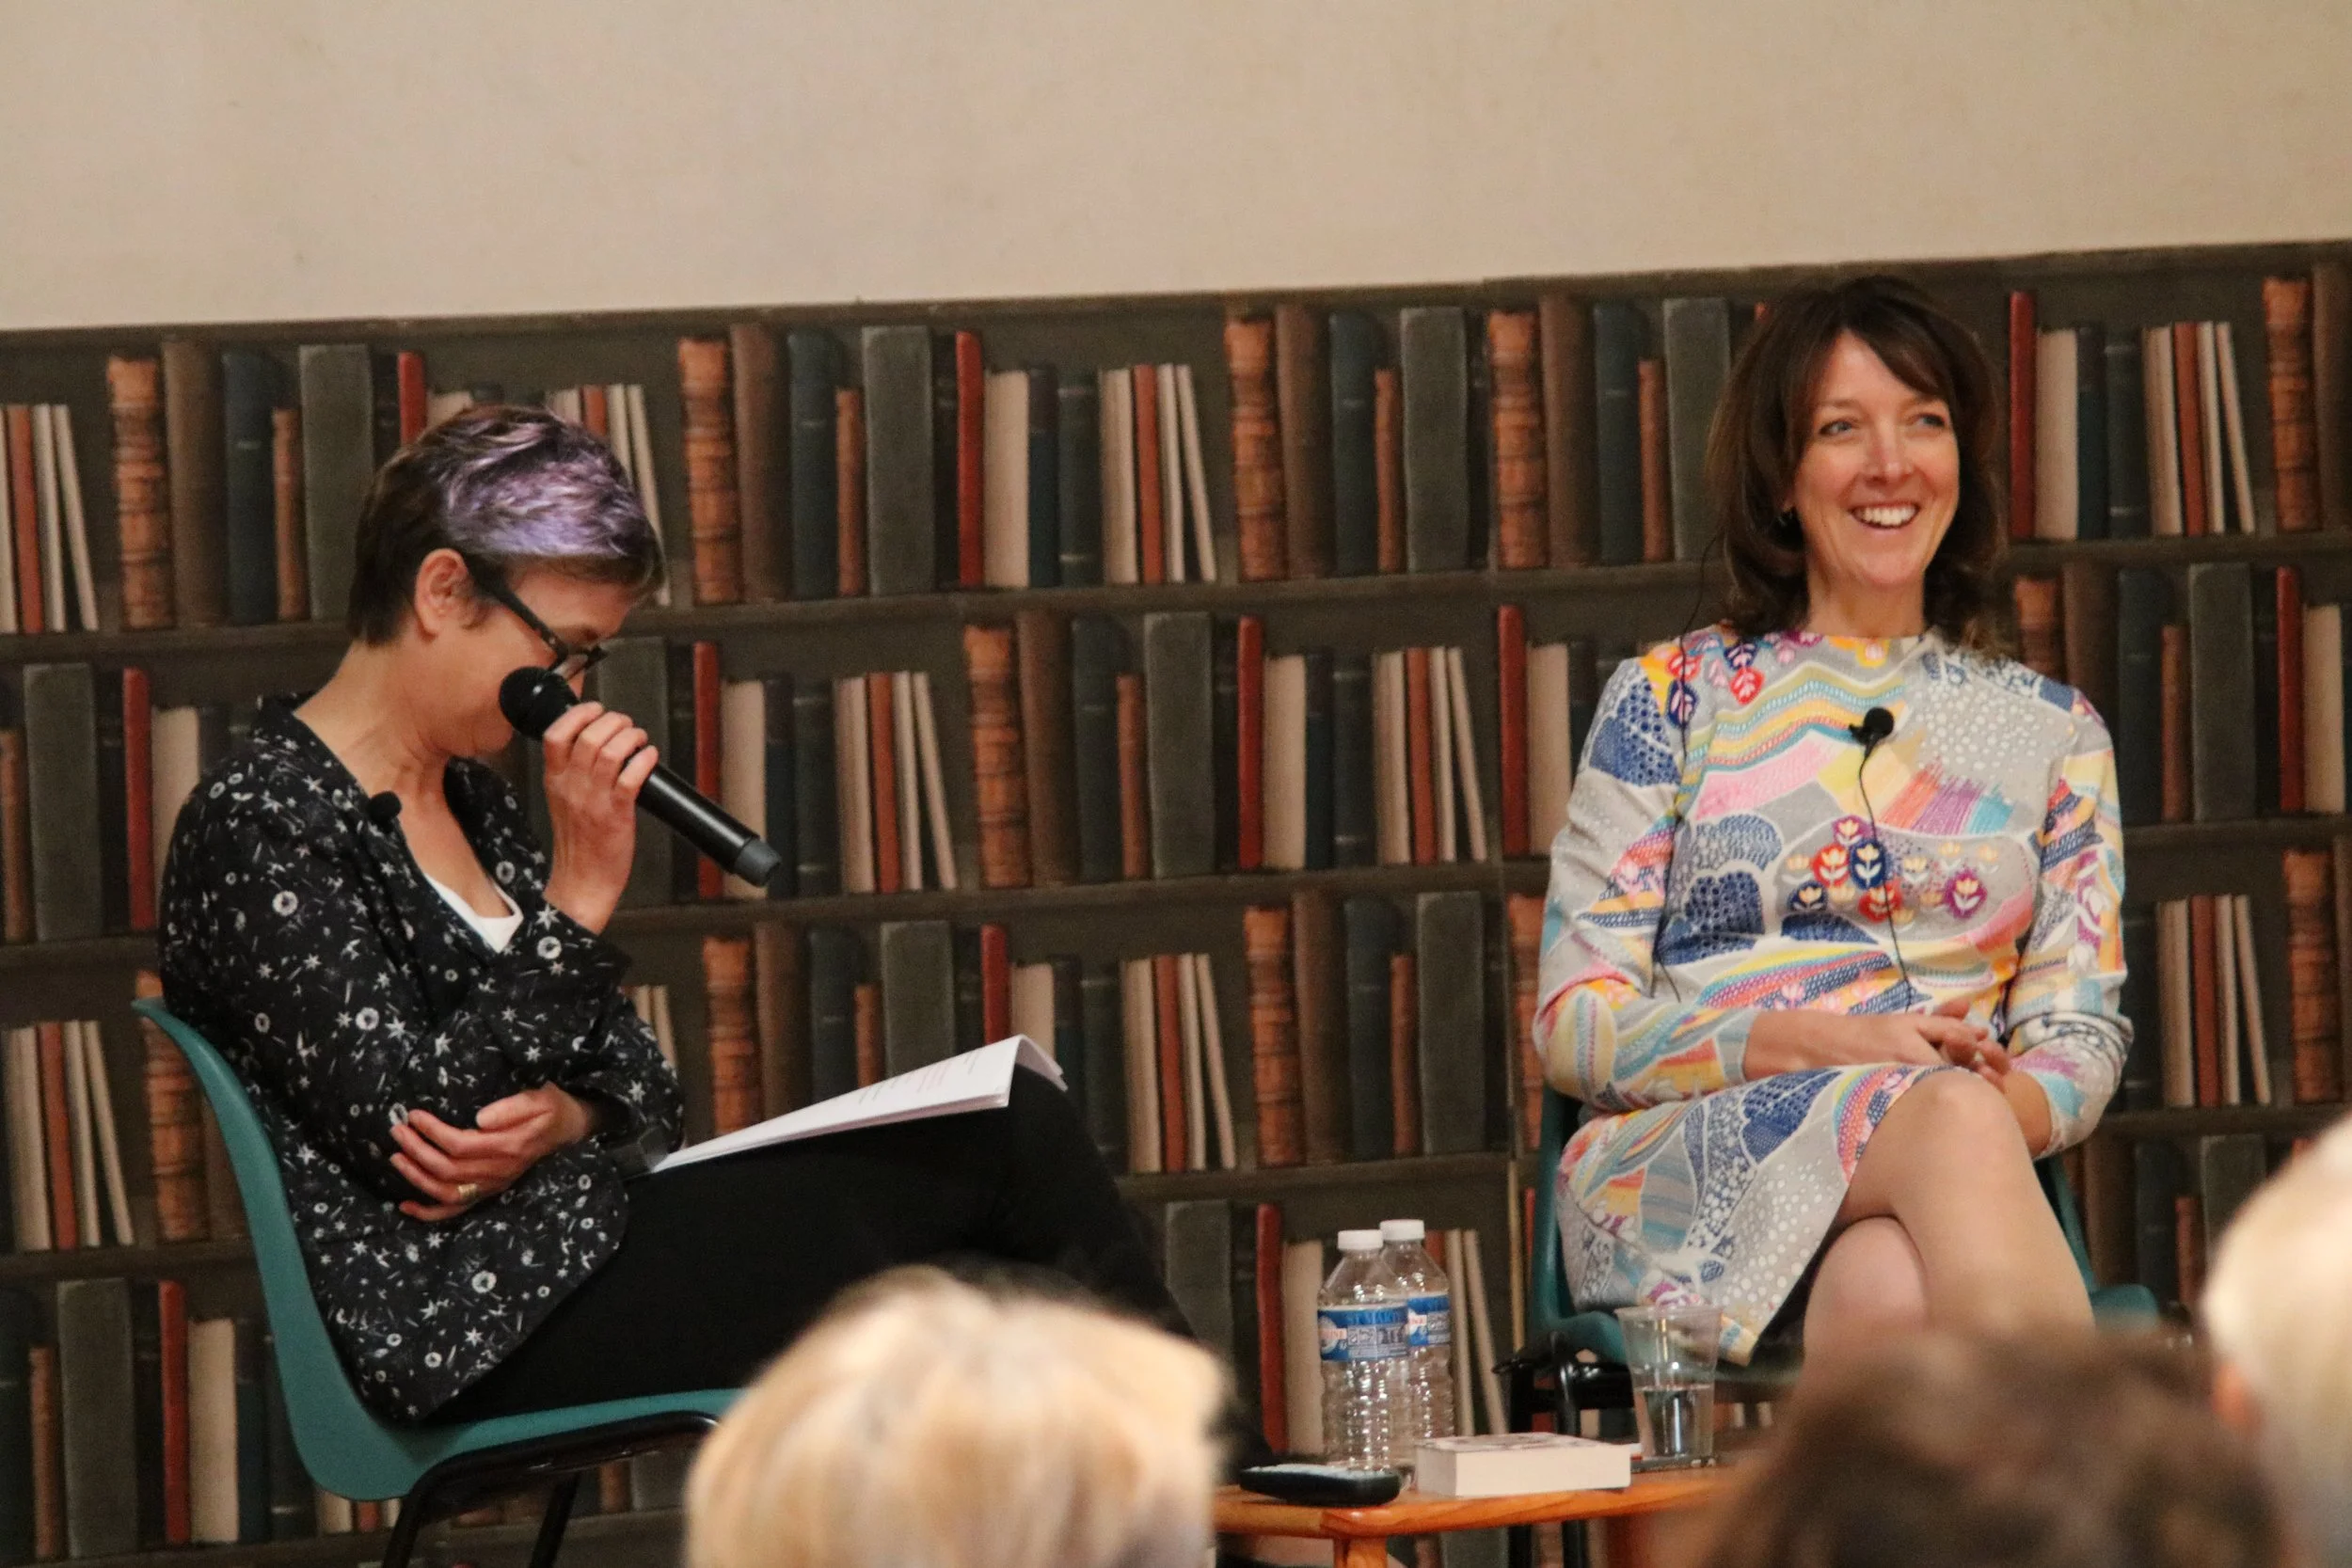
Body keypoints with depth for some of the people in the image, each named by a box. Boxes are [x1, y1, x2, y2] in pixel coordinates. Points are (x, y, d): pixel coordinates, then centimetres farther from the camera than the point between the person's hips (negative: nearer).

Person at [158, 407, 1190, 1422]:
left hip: (581, 1237, 8)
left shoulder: (469, 801, 16)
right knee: (1008, 1144, -13)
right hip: (471, 1321, -8)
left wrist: (558, 1117, -9)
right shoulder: (258, 829, -11)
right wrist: (579, 899, -19)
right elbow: (410, 1127, -18)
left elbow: (638, 1076, 15)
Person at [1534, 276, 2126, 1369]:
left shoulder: (2051, 732, 21)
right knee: (1951, 1119, -39)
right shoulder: (1674, 697, 12)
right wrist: (1825, 1046, -12)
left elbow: (2081, 1034, 16)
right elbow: (1574, 1027, 6)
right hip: (1680, 1167, -2)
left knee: (1897, 1293, -42)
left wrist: (2014, 1104, -12)